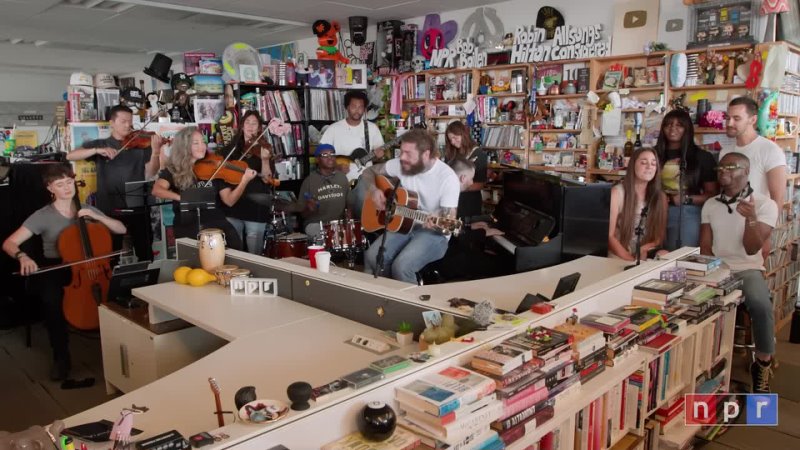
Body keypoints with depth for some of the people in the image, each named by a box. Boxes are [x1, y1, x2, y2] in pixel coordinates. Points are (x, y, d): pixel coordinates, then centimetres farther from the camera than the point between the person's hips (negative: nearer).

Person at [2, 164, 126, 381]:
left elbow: (121, 229, 6)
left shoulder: (87, 209, 8)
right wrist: (23, 257, -29)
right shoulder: (43, 216, -2)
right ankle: (61, 356, -13)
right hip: (55, 268, -2)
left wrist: (97, 217, -10)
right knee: (51, 299, -34)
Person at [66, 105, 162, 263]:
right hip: (109, 208, 0)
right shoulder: (99, 144, 9)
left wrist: (155, 151, -18)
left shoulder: (141, 145, 6)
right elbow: (70, 156, -3)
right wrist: (97, 150, -18)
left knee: (145, 254, 5)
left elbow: (149, 174, -3)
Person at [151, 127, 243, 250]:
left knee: (234, 244, -20)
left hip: (215, 221, 1)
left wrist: (244, 182, -14)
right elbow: (157, 190, -15)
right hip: (187, 225, -1)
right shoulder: (172, 171, 3)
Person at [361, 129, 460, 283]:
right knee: (371, 257, -19)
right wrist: (374, 189, -10)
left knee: (401, 266, -29)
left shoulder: (447, 177, -18)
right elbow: (369, 172, 11)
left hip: (433, 233, -5)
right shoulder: (400, 164, -3)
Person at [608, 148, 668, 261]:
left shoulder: (661, 197, 6)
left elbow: (659, 238, 7)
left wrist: (644, 249, -13)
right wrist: (630, 260, -21)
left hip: (645, 260, 4)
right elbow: (609, 235, -10)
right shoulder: (617, 192, -5)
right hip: (617, 259, -4)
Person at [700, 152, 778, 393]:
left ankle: (763, 364, -10)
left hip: (748, 270, -3)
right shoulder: (710, 205, 8)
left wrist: (751, 218, -28)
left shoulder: (765, 204, -3)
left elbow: (752, 249, -12)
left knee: (760, 305, -35)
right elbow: (704, 247, 9)